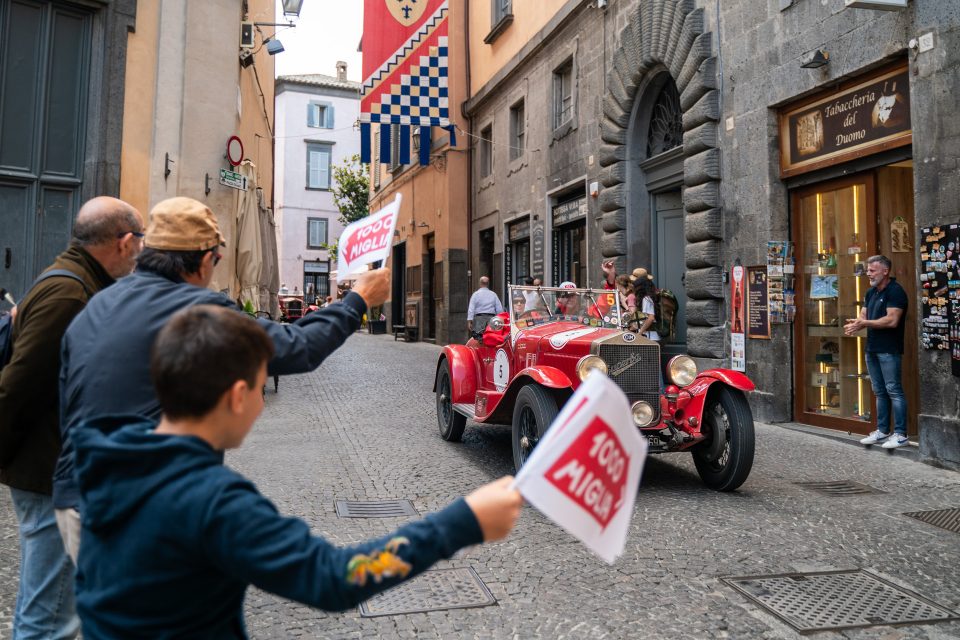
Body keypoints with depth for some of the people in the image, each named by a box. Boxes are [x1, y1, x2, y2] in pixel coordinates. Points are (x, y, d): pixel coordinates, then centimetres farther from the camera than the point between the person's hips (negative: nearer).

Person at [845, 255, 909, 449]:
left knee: (893, 390, -5)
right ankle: (882, 431, 21)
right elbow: (863, 316, 12)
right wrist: (855, 325, -10)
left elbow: (892, 320, -21)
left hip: (889, 350, -8)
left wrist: (864, 323, -19)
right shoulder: (871, 292, 15)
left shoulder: (895, 291, -11)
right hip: (872, 349, 9)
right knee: (880, 392, 13)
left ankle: (901, 434, 0)